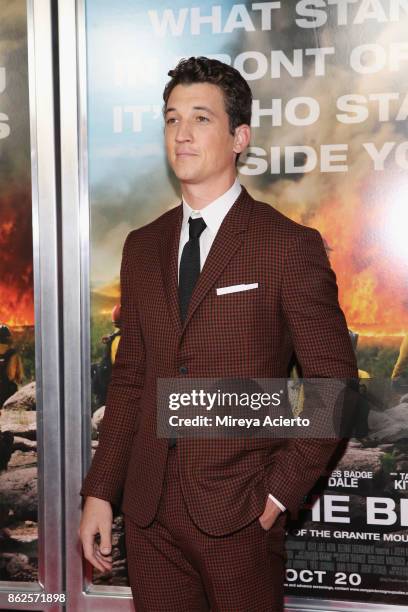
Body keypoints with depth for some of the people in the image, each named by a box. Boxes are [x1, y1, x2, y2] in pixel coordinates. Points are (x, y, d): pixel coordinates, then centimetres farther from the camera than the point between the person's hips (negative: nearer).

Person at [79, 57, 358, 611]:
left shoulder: (290, 246, -8)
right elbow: (129, 378, 11)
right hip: (148, 511, 5)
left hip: (238, 514, -4)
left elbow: (335, 384, -7)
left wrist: (281, 491, -11)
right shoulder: (142, 247, 9)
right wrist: (99, 492, 7)